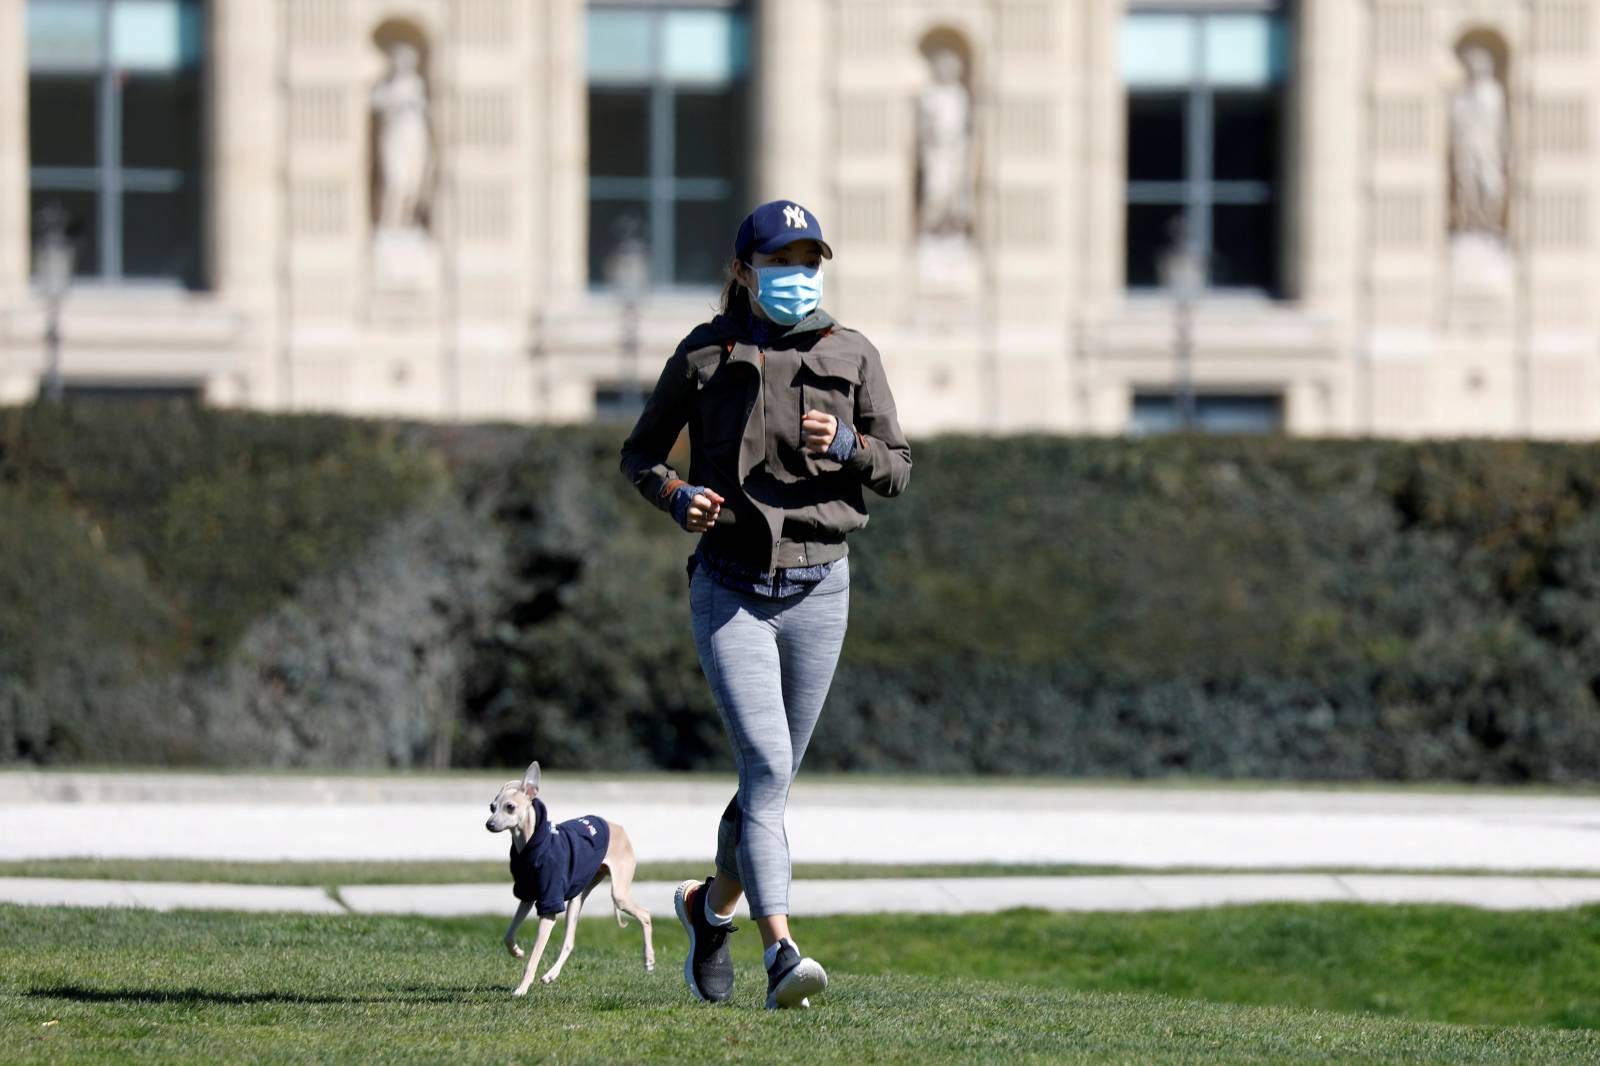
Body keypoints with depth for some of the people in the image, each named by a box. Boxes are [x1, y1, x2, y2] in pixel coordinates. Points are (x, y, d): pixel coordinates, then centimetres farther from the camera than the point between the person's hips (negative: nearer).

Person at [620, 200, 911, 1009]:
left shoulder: (852, 356, 4)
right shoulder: (705, 355, 0)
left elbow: (897, 471, 8)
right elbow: (639, 454, 9)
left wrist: (845, 446, -13)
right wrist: (676, 497, -12)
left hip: (817, 591, 3)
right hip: (730, 590, -3)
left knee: (772, 778, 12)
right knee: (766, 766, -19)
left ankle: (711, 905, 39)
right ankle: (781, 951, -26)